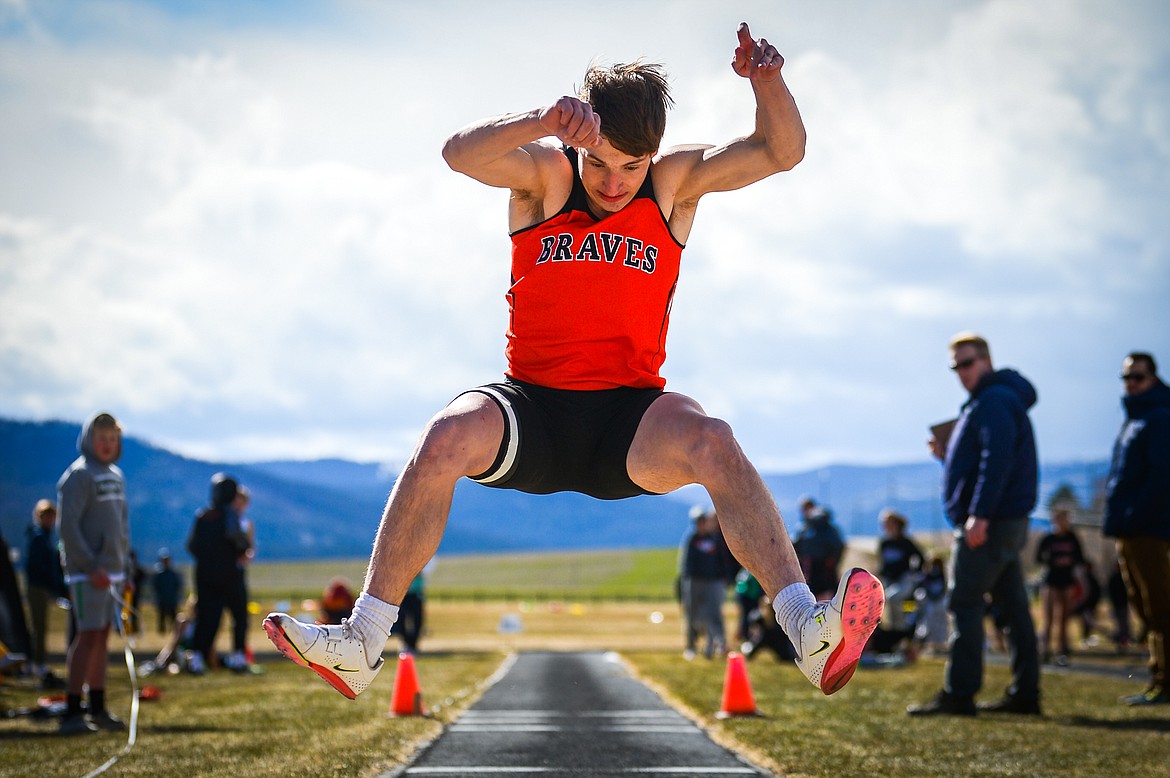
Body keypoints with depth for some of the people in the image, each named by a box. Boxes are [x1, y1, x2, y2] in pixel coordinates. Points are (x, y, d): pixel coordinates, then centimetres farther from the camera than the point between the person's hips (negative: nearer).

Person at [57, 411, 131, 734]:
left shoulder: (116, 475, 16)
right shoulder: (79, 475, -10)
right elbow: (68, 525, -16)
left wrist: (125, 569, 17)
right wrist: (91, 567, -19)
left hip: (112, 571, 8)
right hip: (87, 573, -8)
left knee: (102, 637, 9)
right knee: (88, 636, -11)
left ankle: (98, 709, 14)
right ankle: (72, 713, -11)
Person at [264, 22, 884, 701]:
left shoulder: (676, 182, 4)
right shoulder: (545, 173, 0)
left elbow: (783, 153, -5)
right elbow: (459, 154, -20)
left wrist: (768, 84, -27)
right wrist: (542, 122, -39)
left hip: (629, 418, 0)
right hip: (532, 407, 0)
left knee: (712, 442, -32)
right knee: (448, 437, -31)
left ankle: (810, 632, -38)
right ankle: (362, 645, -25)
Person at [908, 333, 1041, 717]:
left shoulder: (995, 401, -11)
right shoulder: (986, 403, 22)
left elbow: (998, 459, -23)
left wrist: (979, 515, -27)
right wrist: (948, 452, 13)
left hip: (989, 524, -11)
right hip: (1009, 523, 11)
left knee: (965, 605, -9)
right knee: (1012, 607, 9)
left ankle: (958, 695, -10)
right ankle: (1025, 692, 11)